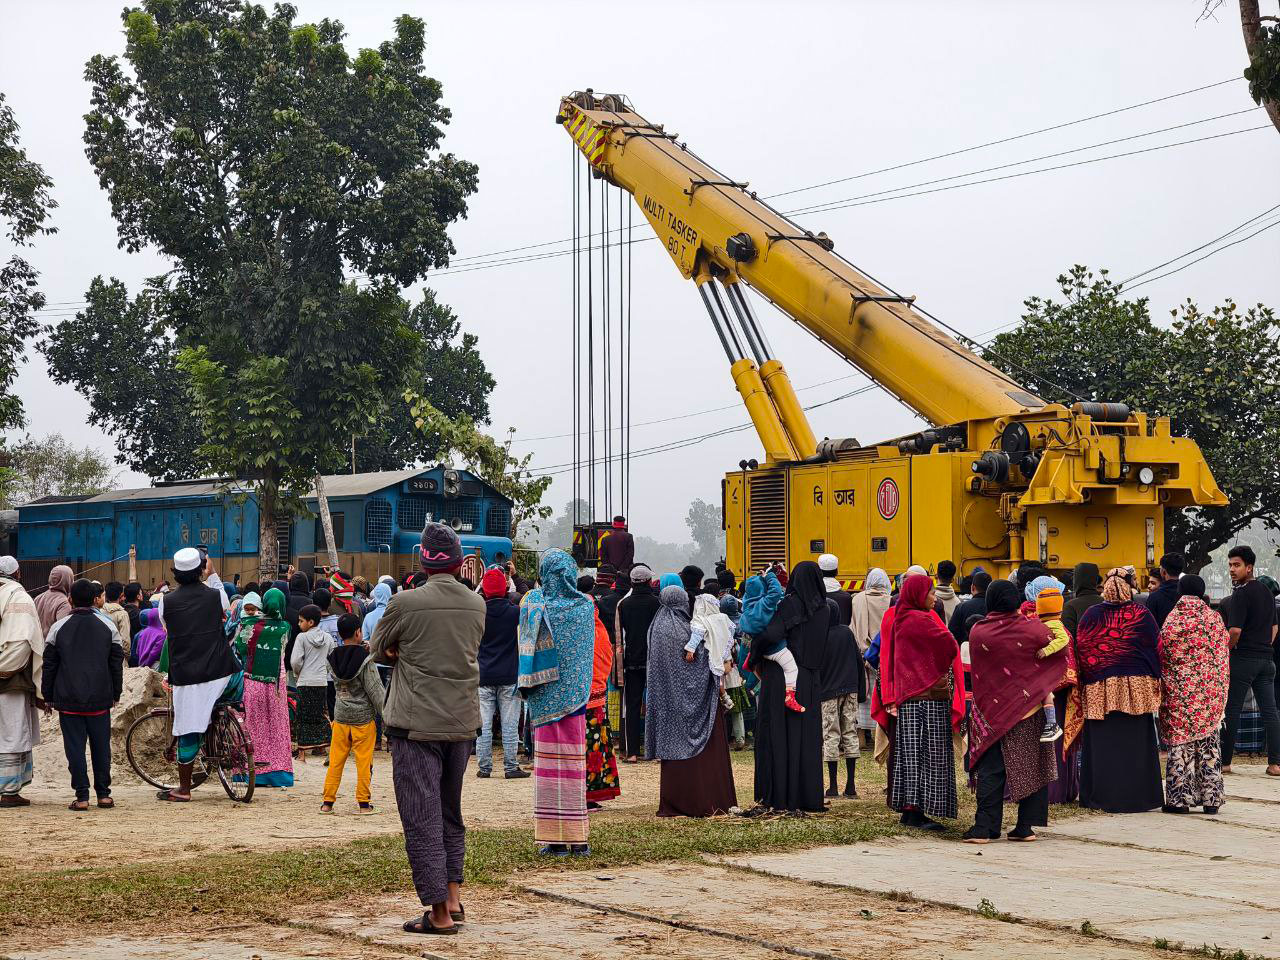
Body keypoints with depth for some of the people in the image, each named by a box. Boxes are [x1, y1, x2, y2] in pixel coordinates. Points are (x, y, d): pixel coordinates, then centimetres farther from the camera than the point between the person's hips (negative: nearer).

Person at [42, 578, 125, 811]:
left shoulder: (59, 628, -1)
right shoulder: (108, 627, 2)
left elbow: (49, 665, 3)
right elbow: (117, 663, 6)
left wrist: (48, 696, 11)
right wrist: (116, 693, 14)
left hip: (69, 701, -1)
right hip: (100, 700, 1)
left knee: (74, 747, 1)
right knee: (101, 746, 8)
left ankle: (81, 796, -2)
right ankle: (104, 794, 9)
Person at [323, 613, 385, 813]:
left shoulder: (333, 659, 1)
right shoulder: (365, 659, -13)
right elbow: (376, 691, -12)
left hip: (340, 717, 4)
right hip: (364, 718, -4)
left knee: (336, 760, 9)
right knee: (364, 762, 4)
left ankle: (327, 801, 10)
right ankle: (364, 802, 7)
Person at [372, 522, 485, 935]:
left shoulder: (405, 603, -12)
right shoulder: (476, 604, 2)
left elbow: (379, 652, 2)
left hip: (416, 726, -5)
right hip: (462, 723, 5)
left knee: (422, 818, -1)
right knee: (450, 815, 19)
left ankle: (439, 912, -3)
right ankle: (453, 899, 21)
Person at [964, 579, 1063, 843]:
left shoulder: (977, 632, -9)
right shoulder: (1031, 629, -10)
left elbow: (976, 670, 4)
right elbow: (1060, 652, 3)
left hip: (991, 710, 0)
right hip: (1030, 708, 0)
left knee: (990, 769, 5)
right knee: (1030, 765, 10)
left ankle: (985, 827, -2)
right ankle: (1025, 826, 10)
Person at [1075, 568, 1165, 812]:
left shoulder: (1091, 615, 0)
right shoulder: (1142, 614, -3)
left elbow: (1080, 649, 1)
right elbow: (1156, 646, 1)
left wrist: (1084, 680, 9)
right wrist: (1154, 678, 11)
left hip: (1099, 688, 1)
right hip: (1136, 687, -1)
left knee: (1103, 744, 5)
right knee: (1135, 744, 5)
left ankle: (1103, 797, 7)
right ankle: (1136, 797, 7)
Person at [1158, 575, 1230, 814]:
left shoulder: (1172, 621, -7)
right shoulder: (1214, 619, 0)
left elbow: (1161, 657, -1)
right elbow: (1224, 656, 7)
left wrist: (1164, 692, 11)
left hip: (1179, 693, -2)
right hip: (1210, 692, 2)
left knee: (1180, 743, 3)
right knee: (1209, 743, 9)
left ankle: (1180, 798, 2)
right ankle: (1211, 797, 10)